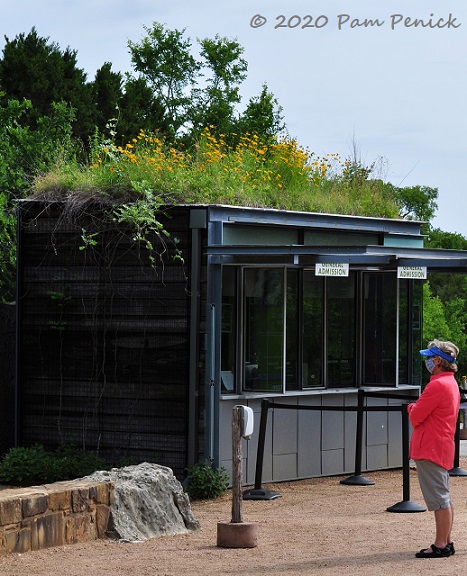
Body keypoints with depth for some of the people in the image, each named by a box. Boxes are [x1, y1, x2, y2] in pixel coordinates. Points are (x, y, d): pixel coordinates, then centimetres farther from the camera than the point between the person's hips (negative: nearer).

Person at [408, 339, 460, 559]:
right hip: (443, 447, 11)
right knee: (443, 499, 15)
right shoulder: (451, 384, 15)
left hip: (430, 448, -11)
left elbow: (416, 416, -17)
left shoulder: (438, 385, -18)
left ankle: (441, 545, -6)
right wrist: (417, 410, 5)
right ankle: (446, 542, 20)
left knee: (439, 499, -8)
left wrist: (412, 408, 3)